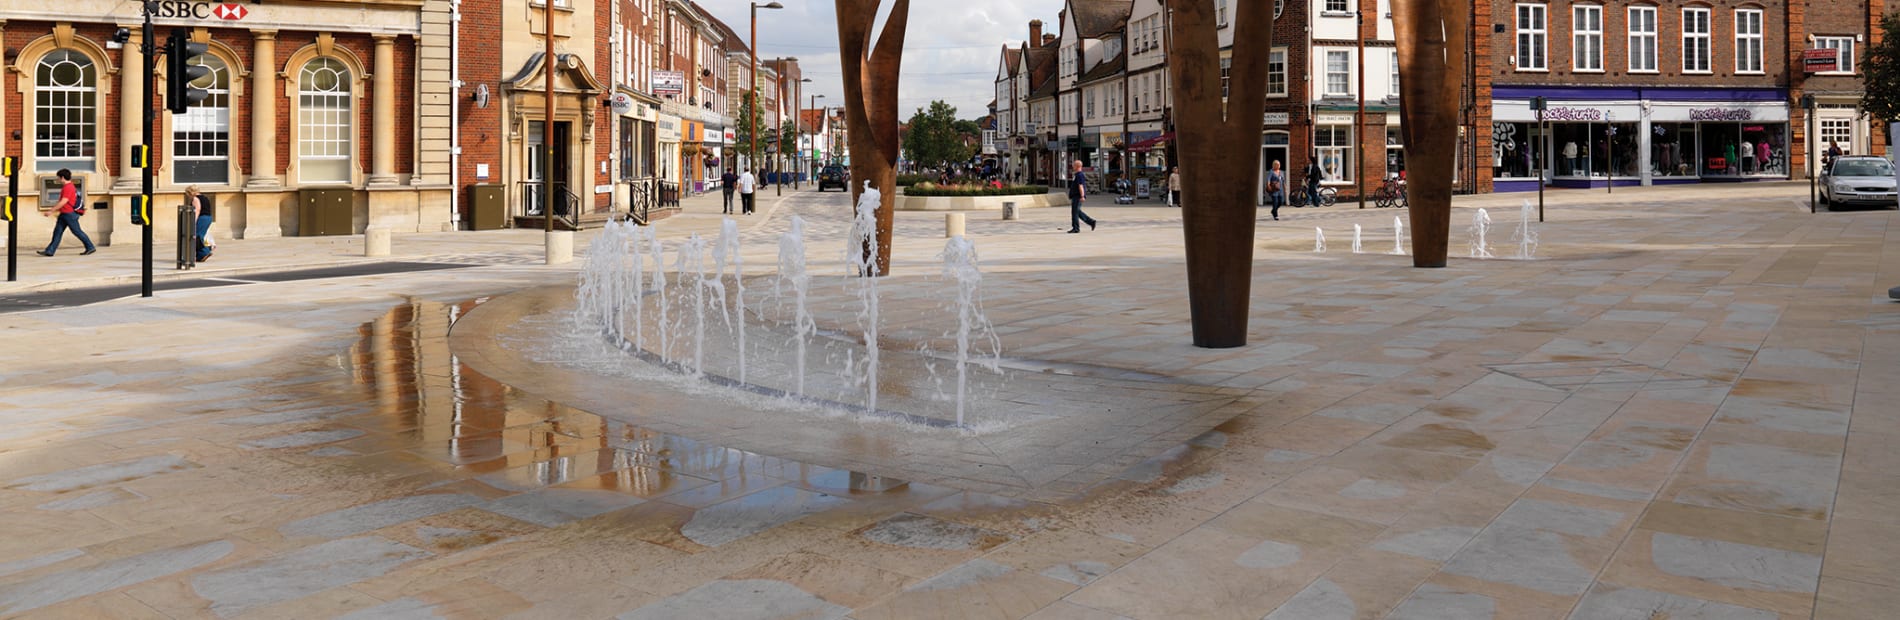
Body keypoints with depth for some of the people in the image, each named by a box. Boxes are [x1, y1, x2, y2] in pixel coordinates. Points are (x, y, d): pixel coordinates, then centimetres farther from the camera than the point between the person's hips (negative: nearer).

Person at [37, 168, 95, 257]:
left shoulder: (68, 188, -17)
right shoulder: (67, 187, 15)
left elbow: (63, 202, -22)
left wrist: (51, 211, -19)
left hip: (69, 214, -10)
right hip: (64, 214, 10)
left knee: (77, 231, -3)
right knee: (57, 231, 6)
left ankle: (90, 247, 6)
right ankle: (49, 251, 5)